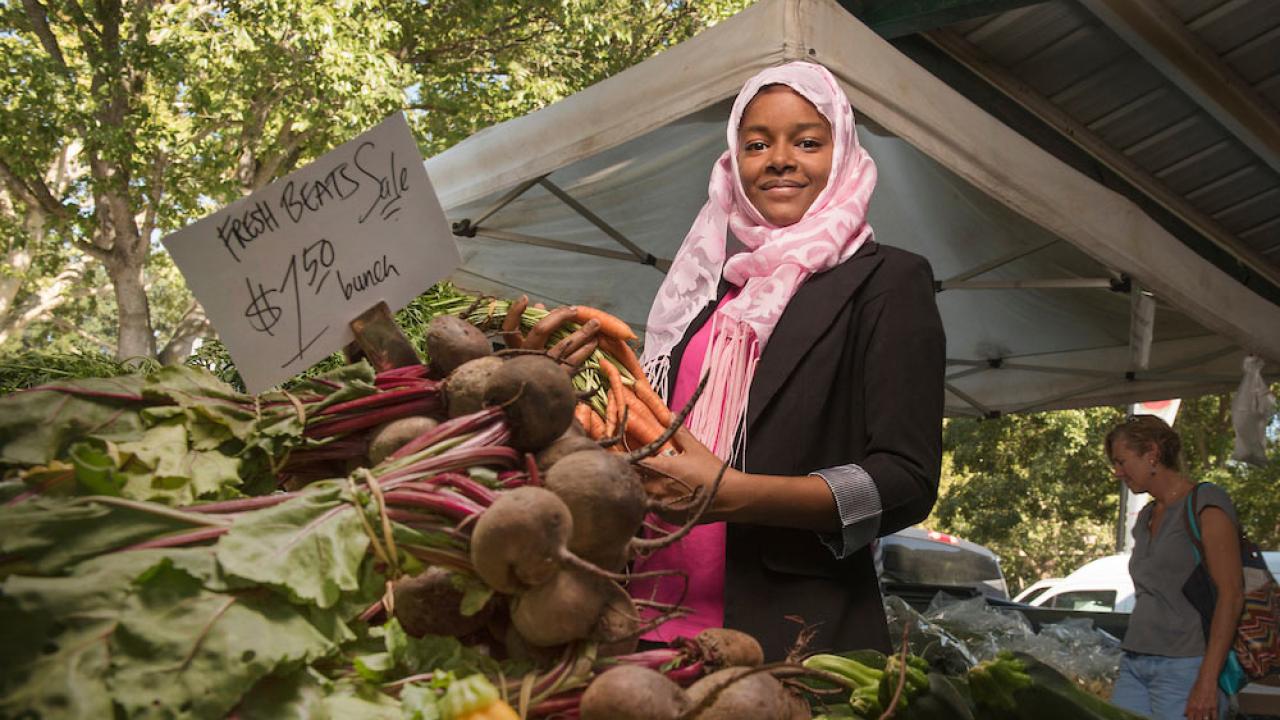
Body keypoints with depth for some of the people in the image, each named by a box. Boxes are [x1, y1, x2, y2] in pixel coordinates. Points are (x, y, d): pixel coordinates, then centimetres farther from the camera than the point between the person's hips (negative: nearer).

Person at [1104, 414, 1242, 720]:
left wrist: (1208, 680, -17)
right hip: (1135, 665, 7)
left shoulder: (1206, 505, -6)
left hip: (1185, 667, -7)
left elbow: (1231, 595, -12)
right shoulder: (1146, 517, 18)